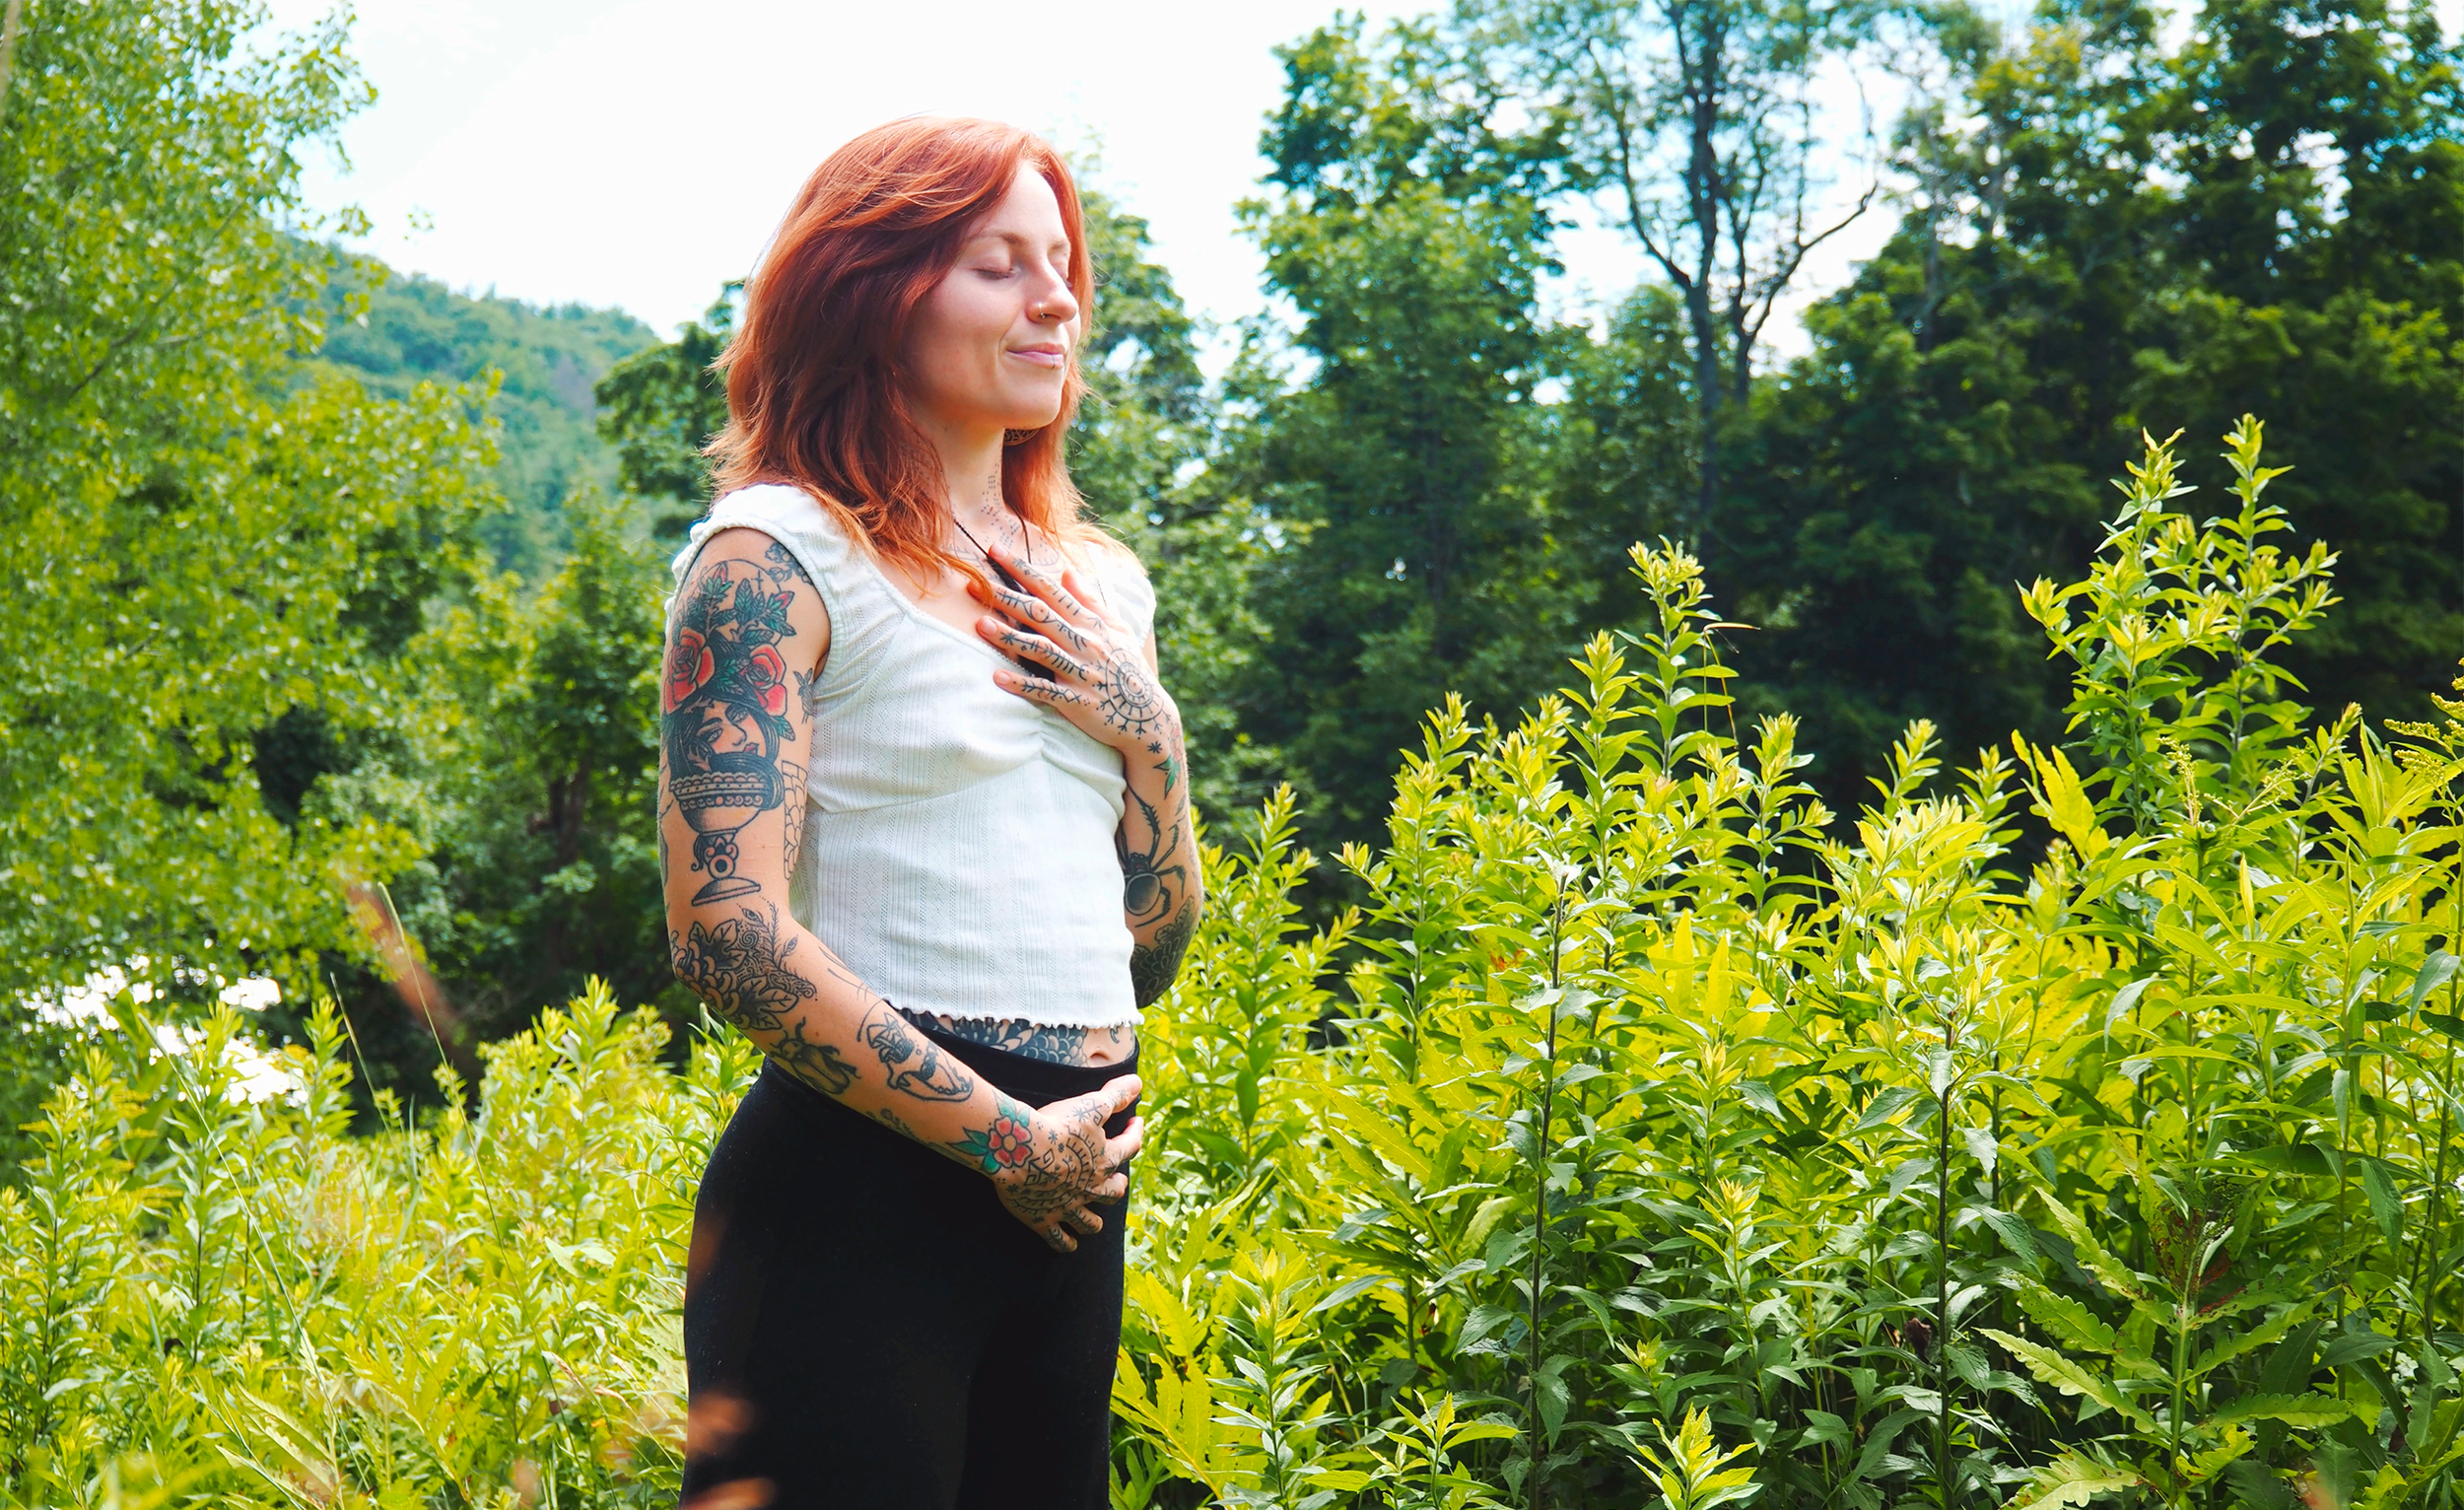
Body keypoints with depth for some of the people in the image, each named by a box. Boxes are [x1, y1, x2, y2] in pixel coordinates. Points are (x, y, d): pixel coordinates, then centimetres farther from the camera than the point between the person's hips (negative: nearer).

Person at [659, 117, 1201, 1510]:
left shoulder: (1098, 584, 15)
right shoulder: (780, 552, -6)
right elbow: (729, 930, -17)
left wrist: (1146, 734, 2)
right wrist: (1007, 1138, -12)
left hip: (1072, 1196, 7)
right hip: (859, 1186, -7)